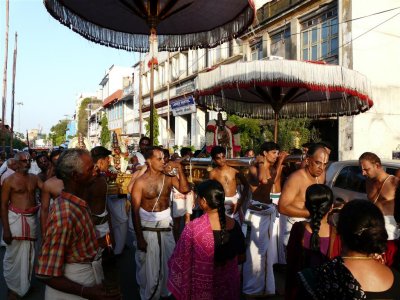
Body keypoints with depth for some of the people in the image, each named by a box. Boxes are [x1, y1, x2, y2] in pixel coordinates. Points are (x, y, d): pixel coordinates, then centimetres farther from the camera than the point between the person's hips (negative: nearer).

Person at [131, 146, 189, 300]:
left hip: (166, 225, 4)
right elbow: (135, 211, -14)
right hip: (147, 228, -4)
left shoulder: (168, 177, -4)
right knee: (149, 266, 10)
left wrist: (180, 169, -20)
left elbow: (185, 189, -16)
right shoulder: (140, 182, -15)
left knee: (168, 262, 18)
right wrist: (139, 238, -15)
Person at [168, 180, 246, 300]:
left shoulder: (192, 228, -24)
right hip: (228, 286, 4)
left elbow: (181, 262, -14)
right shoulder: (234, 225, -13)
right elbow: (241, 258, 0)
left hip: (201, 289, -4)